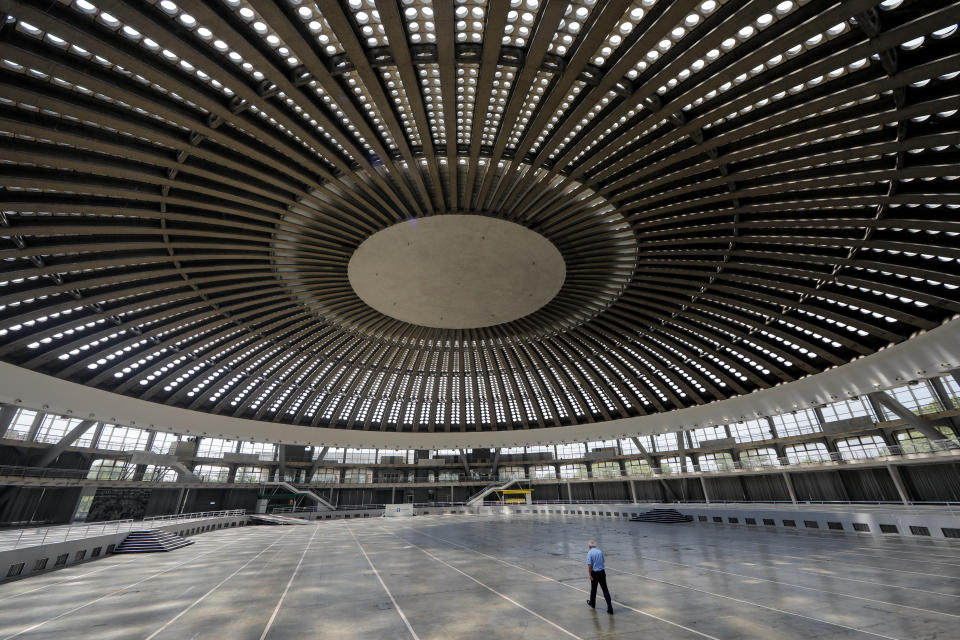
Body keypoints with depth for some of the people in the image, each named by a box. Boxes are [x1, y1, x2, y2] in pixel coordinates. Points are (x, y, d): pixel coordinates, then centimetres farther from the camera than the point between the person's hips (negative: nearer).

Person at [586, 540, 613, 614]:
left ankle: (592, 603, 34)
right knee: (605, 590, 4)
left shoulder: (590, 553, -10)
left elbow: (589, 565, -18)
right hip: (602, 572, 3)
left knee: (593, 589, 17)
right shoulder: (600, 551, 5)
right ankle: (609, 607, -4)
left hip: (594, 573, -3)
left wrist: (590, 575, -15)